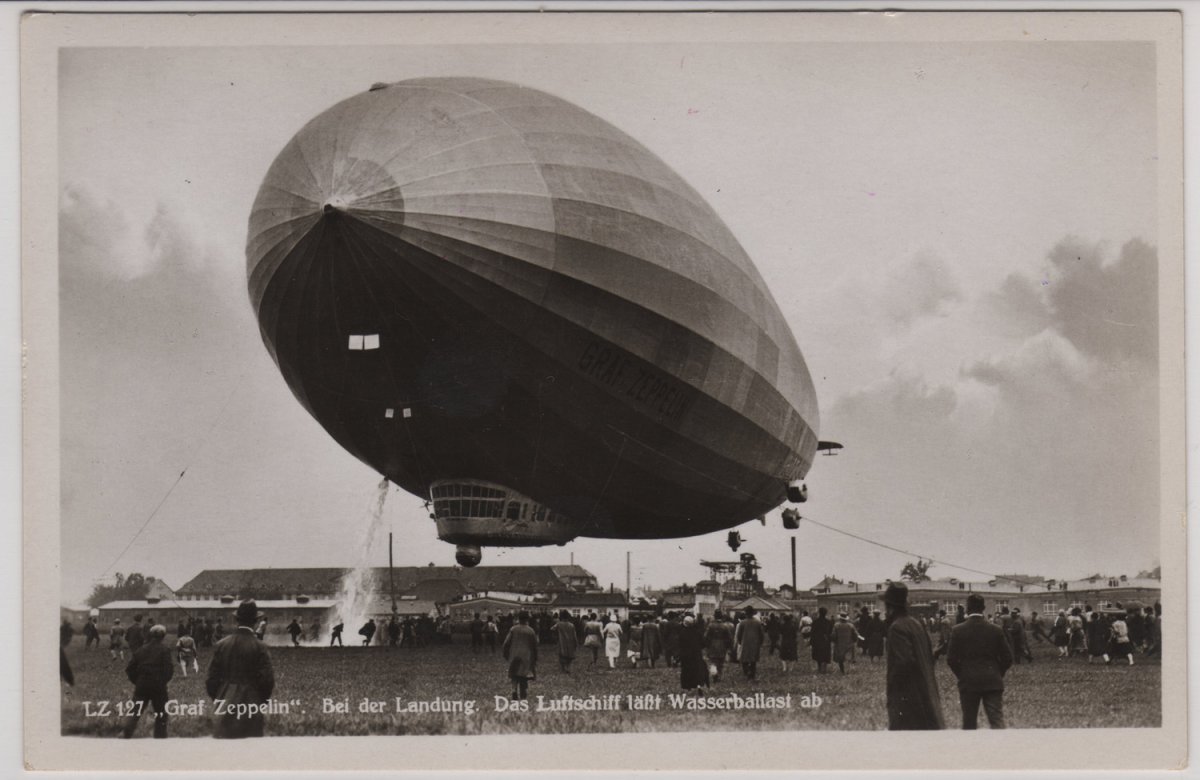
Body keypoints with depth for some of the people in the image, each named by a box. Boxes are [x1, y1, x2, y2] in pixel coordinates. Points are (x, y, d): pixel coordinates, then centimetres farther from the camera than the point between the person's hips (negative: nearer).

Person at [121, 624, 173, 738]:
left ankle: (125, 734, -14)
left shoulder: (141, 650, 7)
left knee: (136, 710, 3)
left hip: (142, 686, 3)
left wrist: (136, 681, 18)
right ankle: (160, 737, 12)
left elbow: (130, 669, 7)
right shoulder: (164, 651, -5)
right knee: (161, 713, 12)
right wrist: (163, 681, 5)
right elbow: (169, 669, -11)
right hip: (158, 686, -3)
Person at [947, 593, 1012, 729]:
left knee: (969, 723, 11)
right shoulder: (996, 630, -1)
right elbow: (1007, 658, 1)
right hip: (993, 682, 0)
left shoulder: (958, 631, -4)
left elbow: (951, 659, -4)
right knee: (997, 722, -3)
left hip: (968, 683, 0)